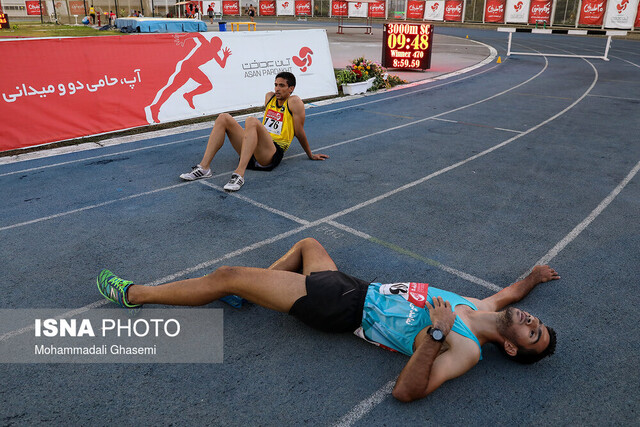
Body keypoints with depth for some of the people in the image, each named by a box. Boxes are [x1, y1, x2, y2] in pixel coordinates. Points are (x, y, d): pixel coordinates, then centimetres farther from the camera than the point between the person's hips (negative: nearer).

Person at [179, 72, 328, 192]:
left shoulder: (294, 102, 1)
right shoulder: (269, 97, 22)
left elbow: (299, 133, 5)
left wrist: (310, 155, 8)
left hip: (272, 155, -7)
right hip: (254, 154, 7)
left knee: (252, 121, -33)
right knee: (224, 118, -6)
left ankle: (239, 175, -48)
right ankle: (204, 167, -18)